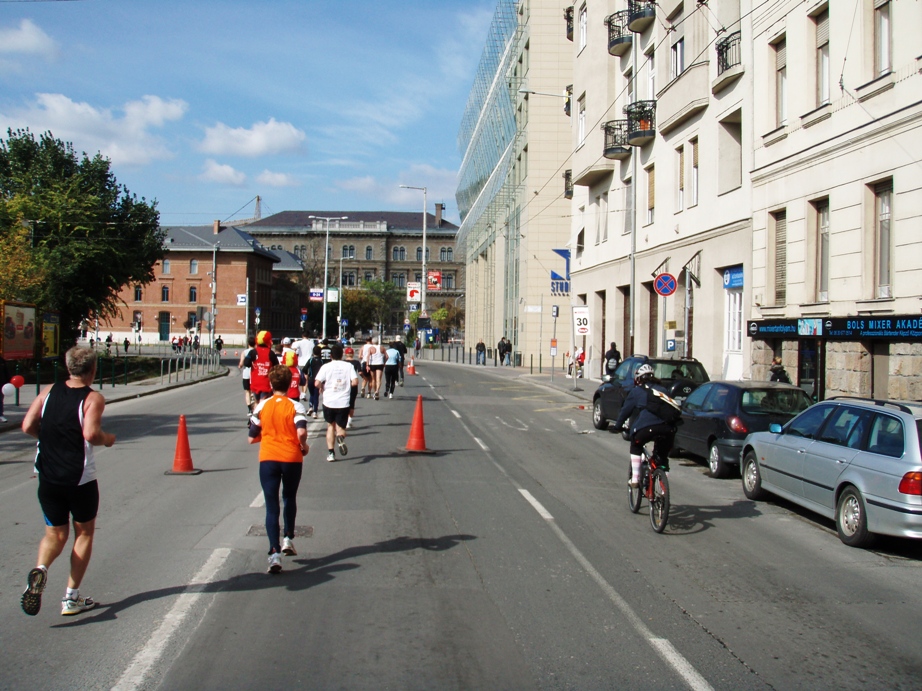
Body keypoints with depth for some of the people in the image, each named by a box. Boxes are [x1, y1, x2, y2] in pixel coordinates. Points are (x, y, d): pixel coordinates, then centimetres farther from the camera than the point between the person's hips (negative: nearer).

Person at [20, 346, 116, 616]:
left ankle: (40, 569, -15)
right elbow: (91, 434, -24)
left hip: (47, 478, 4)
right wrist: (107, 439, -3)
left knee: (55, 535, 16)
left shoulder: (49, 391, 3)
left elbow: (28, 426, -2)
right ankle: (71, 598, 14)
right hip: (80, 479, -4)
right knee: (84, 534, 15)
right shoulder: (93, 398, -10)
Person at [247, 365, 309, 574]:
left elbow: (252, 438, 4)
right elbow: (301, 432, -21)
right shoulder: (295, 406, -6)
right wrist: (304, 446, -1)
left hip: (268, 459, 0)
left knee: (271, 506, 0)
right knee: (289, 498, 25)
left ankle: (275, 552, -10)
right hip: (292, 459, 0)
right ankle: (288, 537, 22)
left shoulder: (262, 406, 0)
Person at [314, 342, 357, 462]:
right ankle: (341, 437, -27)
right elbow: (355, 382, -9)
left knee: (330, 426, 17)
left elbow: (317, 383, -11)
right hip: (343, 402, 0)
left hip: (329, 402, 0)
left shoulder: (326, 367, -3)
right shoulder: (348, 366, 0)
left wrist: (322, 387, 10)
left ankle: (330, 452, 11)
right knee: (340, 427, 9)